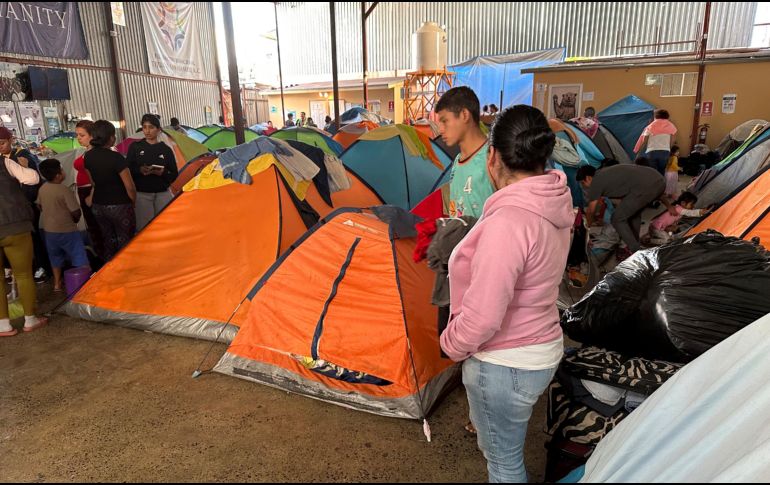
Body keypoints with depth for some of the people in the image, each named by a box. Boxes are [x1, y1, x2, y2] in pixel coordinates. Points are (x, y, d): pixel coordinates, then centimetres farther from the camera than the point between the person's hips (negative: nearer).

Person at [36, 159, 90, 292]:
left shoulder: (42, 189, -1)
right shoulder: (65, 190, -21)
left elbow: (40, 206, 13)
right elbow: (76, 212, -21)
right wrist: (75, 220, 0)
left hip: (49, 230, 7)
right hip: (67, 230, -7)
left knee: (56, 257, 22)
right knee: (80, 259, 0)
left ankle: (57, 284, 30)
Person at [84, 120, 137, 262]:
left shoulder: (88, 156, 0)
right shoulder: (116, 158, -21)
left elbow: (93, 181, 12)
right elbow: (130, 187, -18)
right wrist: (133, 202, -1)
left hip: (98, 206, 7)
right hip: (119, 206, -6)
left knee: (108, 240, 18)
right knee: (125, 241, 7)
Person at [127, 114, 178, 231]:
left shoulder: (166, 149, 2)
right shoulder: (135, 146, 2)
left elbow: (174, 175, 3)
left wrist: (163, 173, -18)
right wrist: (139, 170, -18)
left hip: (163, 194, 1)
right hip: (142, 195, -1)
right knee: (144, 228, -1)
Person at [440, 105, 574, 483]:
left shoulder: (507, 221, -32)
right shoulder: (555, 205, -3)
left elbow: (482, 316, -30)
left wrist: (451, 345, -11)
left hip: (504, 365, -8)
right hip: (541, 350, 9)